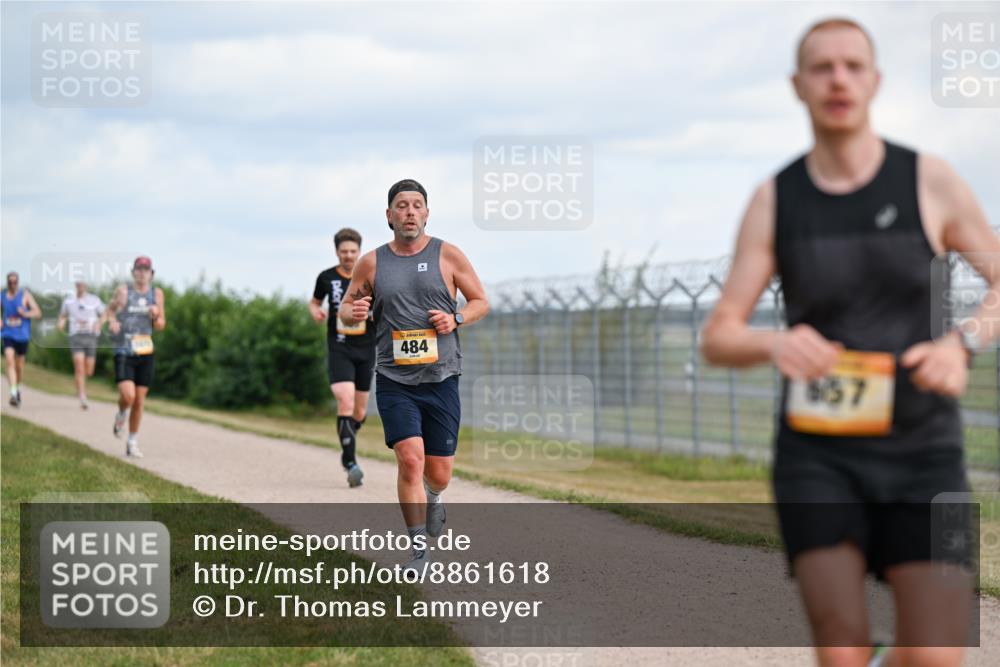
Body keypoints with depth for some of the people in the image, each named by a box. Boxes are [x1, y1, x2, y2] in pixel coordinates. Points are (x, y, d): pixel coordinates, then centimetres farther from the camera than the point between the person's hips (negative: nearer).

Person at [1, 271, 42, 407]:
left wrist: (25, 314, -25)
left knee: (19, 365, 9)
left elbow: (38, 312, -7)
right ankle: (13, 394, -26)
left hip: (22, 335, -1)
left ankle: (18, 388, 37)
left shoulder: (25, 295, -4)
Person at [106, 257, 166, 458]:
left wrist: (156, 316, -12)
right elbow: (110, 310, 12)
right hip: (124, 352, -3)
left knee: (139, 401, 5)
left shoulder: (157, 293, 5)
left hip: (145, 353, 3)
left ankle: (132, 443, 19)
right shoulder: (123, 291, -3)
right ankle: (121, 415, 16)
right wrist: (111, 321, -10)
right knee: (128, 396, -19)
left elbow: (161, 326, 10)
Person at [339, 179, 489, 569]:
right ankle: (418, 548, -8)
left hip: (442, 379, 1)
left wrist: (456, 319, -11)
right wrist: (354, 312, -11)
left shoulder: (448, 256, 2)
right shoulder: (372, 264, 4)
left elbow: (481, 302, 10)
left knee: (439, 474, 6)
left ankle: (432, 497, 44)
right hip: (394, 382, 0)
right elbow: (345, 309, 14)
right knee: (410, 458, -18)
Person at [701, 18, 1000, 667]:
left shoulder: (930, 180, -4)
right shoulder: (774, 200, -1)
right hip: (819, 454, 0)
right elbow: (718, 341, -2)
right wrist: (775, 345, -28)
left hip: (920, 454, 0)